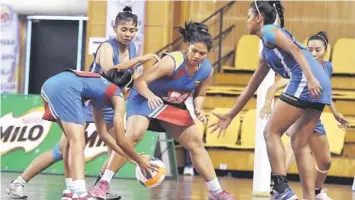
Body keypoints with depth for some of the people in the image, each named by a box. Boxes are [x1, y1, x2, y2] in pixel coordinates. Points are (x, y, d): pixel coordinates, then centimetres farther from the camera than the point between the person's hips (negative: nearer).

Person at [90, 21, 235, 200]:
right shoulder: (172, 61, -31)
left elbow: (199, 94, 5)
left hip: (174, 106, 6)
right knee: (133, 135, -28)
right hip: (145, 98, -6)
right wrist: (150, 96, -48)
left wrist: (198, 109, -15)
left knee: (196, 143, 7)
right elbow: (140, 81, -30)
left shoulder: (207, 70, -13)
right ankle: (103, 183, -25)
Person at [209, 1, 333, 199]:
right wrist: (230, 116, 40)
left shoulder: (269, 31, 4)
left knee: (271, 132, -2)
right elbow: (251, 87, 36)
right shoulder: (266, 51, 30)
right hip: (320, 87, 9)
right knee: (300, 144, 10)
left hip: (305, 82, -9)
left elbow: (295, 50, -13)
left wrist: (310, 78, -26)